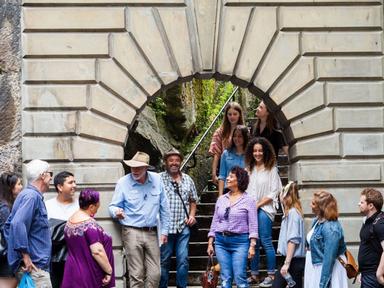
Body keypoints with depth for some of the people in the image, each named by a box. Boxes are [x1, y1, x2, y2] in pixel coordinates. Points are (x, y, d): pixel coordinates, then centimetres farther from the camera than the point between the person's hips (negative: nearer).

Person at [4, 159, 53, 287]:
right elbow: (18, 225, -27)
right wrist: (25, 256, -23)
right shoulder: (32, 196, -14)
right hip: (34, 267, -10)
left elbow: (9, 225, 23)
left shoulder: (26, 194, 17)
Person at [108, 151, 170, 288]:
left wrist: (164, 230, 9)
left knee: (155, 274, 2)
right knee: (137, 275, -3)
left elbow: (164, 208, 10)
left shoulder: (156, 179, 3)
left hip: (151, 233, 3)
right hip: (132, 232, -3)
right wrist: (116, 212, -23)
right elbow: (113, 206, 1)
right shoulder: (123, 183, -4)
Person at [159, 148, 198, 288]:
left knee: (183, 260, 2)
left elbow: (193, 201, 21)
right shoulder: (159, 179, -3)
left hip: (183, 227, 3)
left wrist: (192, 215, 5)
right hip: (165, 227, -3)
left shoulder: (188, 180, 11)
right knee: (164, 260, 5)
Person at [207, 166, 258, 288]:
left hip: (240, 241, -4)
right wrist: (210, 243, 10)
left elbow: (253, 225, -5)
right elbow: (215, 222, 14)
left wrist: (252, 245, -12)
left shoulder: (248, 200, -1)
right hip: (221, 241, 4)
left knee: (240, 278, -8)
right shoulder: (221, 199, 12)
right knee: (225, 278, 5)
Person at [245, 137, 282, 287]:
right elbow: (245, 189, 12)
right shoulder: (249, 169, 11)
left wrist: (258, 205, -9)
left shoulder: (271, 169, -2)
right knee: (253, 243, 7)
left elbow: (273, 193, -5)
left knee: (266, 241, -10)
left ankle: (271, 275, -5)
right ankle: (254, 275, 14)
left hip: (264, 209, -5)